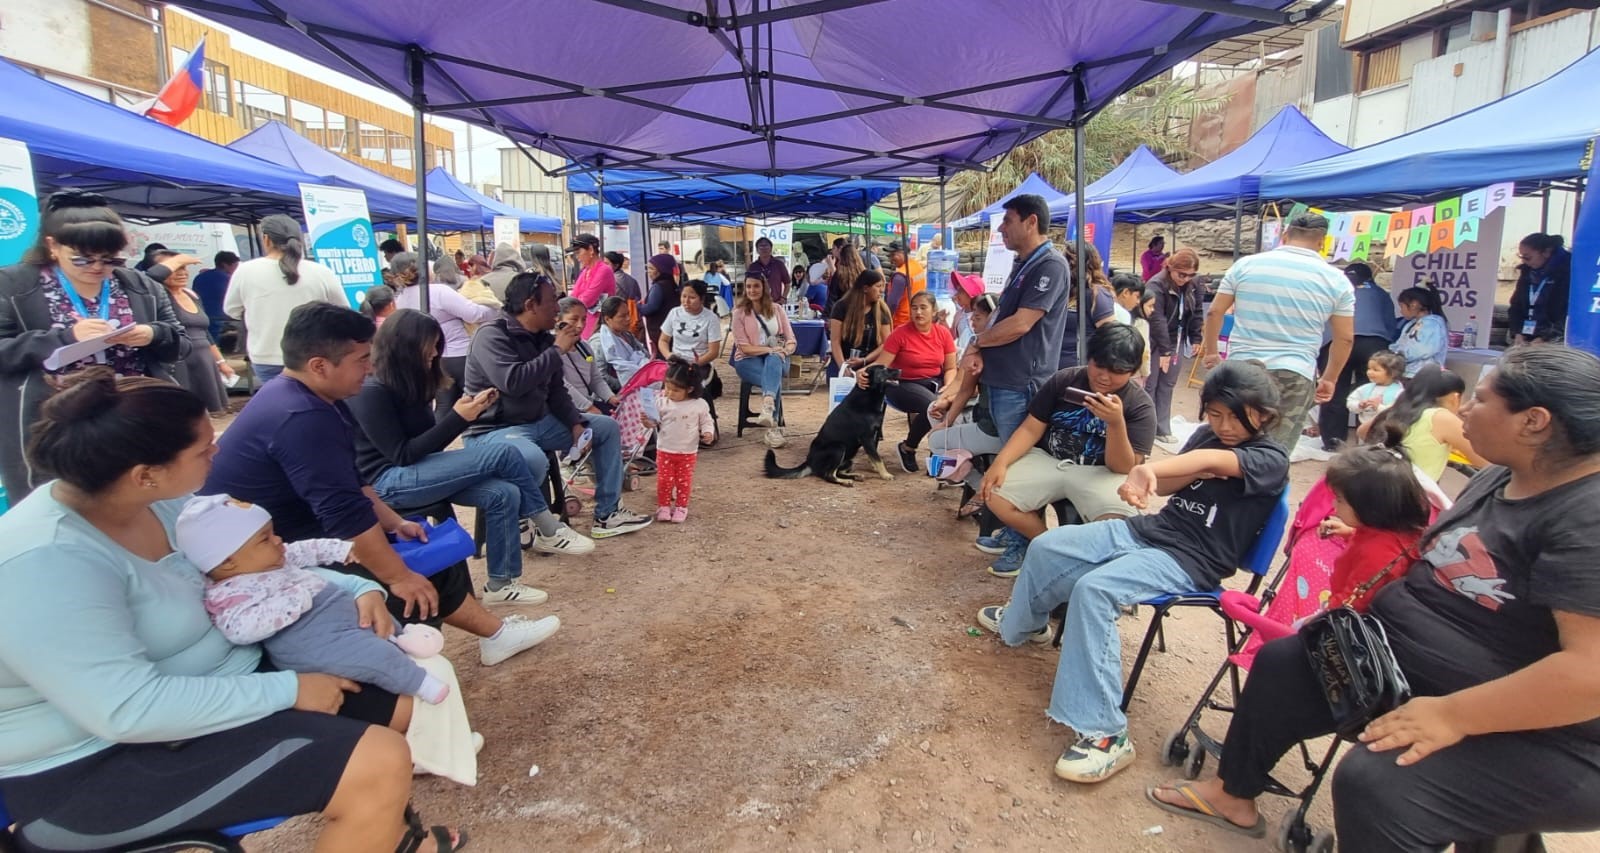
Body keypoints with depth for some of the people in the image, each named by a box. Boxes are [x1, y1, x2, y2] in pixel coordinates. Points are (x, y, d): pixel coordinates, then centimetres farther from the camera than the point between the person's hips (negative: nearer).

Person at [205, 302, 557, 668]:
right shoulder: (302, 419, -29)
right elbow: (346, 514, -29)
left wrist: (394, 522, 6)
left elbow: (351, 481, 13)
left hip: (291, 527, 11)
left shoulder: (305, 398, 4)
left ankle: (495, 634, 12)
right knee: (418, 584, -16)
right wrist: (399, 577, -21)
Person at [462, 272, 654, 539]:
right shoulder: (492, 336, -18)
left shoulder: (543, 338, 7)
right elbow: (513, 382, -33)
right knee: (534, 459, -41)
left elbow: (556, 392, 12)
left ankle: (607, 514, 11)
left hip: (539, 422, 9)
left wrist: (576, 424, -5)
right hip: (494, 430, -9)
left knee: (607, 428, 9)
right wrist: (557, 350, -22)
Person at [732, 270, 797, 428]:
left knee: (773, 360, -38)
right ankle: (773, 420, -41)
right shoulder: (739, 313, 3)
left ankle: (767, 408, -60)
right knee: (775, 379, -35)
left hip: (776, 358, 1)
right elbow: (745, 347, -7)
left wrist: (784, 351, -18)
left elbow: (791, 341, 6)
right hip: (749, 360, -1)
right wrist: (771, 349, -20)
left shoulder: (776, 310, 12)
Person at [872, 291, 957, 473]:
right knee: (932, 405, -34)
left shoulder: (943, 333, 0)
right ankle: (906, 449, -8)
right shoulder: (900, 334, -11)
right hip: (903, 385, -4)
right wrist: (865, 373, -34)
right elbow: (880, 364, -14)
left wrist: (948, 387, -16)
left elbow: (950, 368, 4)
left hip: (934, 382, 4)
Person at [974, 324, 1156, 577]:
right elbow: (1031, 428, -1)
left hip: (1100, 473, -3)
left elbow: (1124, 468, -14)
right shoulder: (1064, 379, -2)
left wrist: (1116, 423, -32)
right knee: (994, 497, -19)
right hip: (1048, 461, 3)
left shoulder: (1140, 405, -8)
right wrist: (1000, 462, -17)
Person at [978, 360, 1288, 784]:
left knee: (1093, 589, -32)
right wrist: (1149, 478, -16)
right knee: (1045, 548, 7)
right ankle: (1025, 622, 39)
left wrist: (1147, 468, -47)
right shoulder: (1209, 434, 10)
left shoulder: (1271, 460, -11)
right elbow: (1169, 483, 8)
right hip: (1149, 528, 8)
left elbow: (1209, 461, -31)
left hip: (1189, 561, -8)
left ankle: (1105, 734, -29)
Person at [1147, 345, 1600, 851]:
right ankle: (1233, 793, 32)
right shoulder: (1501, 479, 4)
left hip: (1531, 732, -9)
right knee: (1280, 664, 12)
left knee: (1375, 785, -29)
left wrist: (1451, 715, -29)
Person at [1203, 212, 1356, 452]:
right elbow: (1345, 339, 6)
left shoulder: (1245, 265, 4)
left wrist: (1211, 352, 20)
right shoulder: (1336, 280, 3)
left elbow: (1214, 313, 7)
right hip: (1294, 374, -1)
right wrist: (1329, 379, 18)